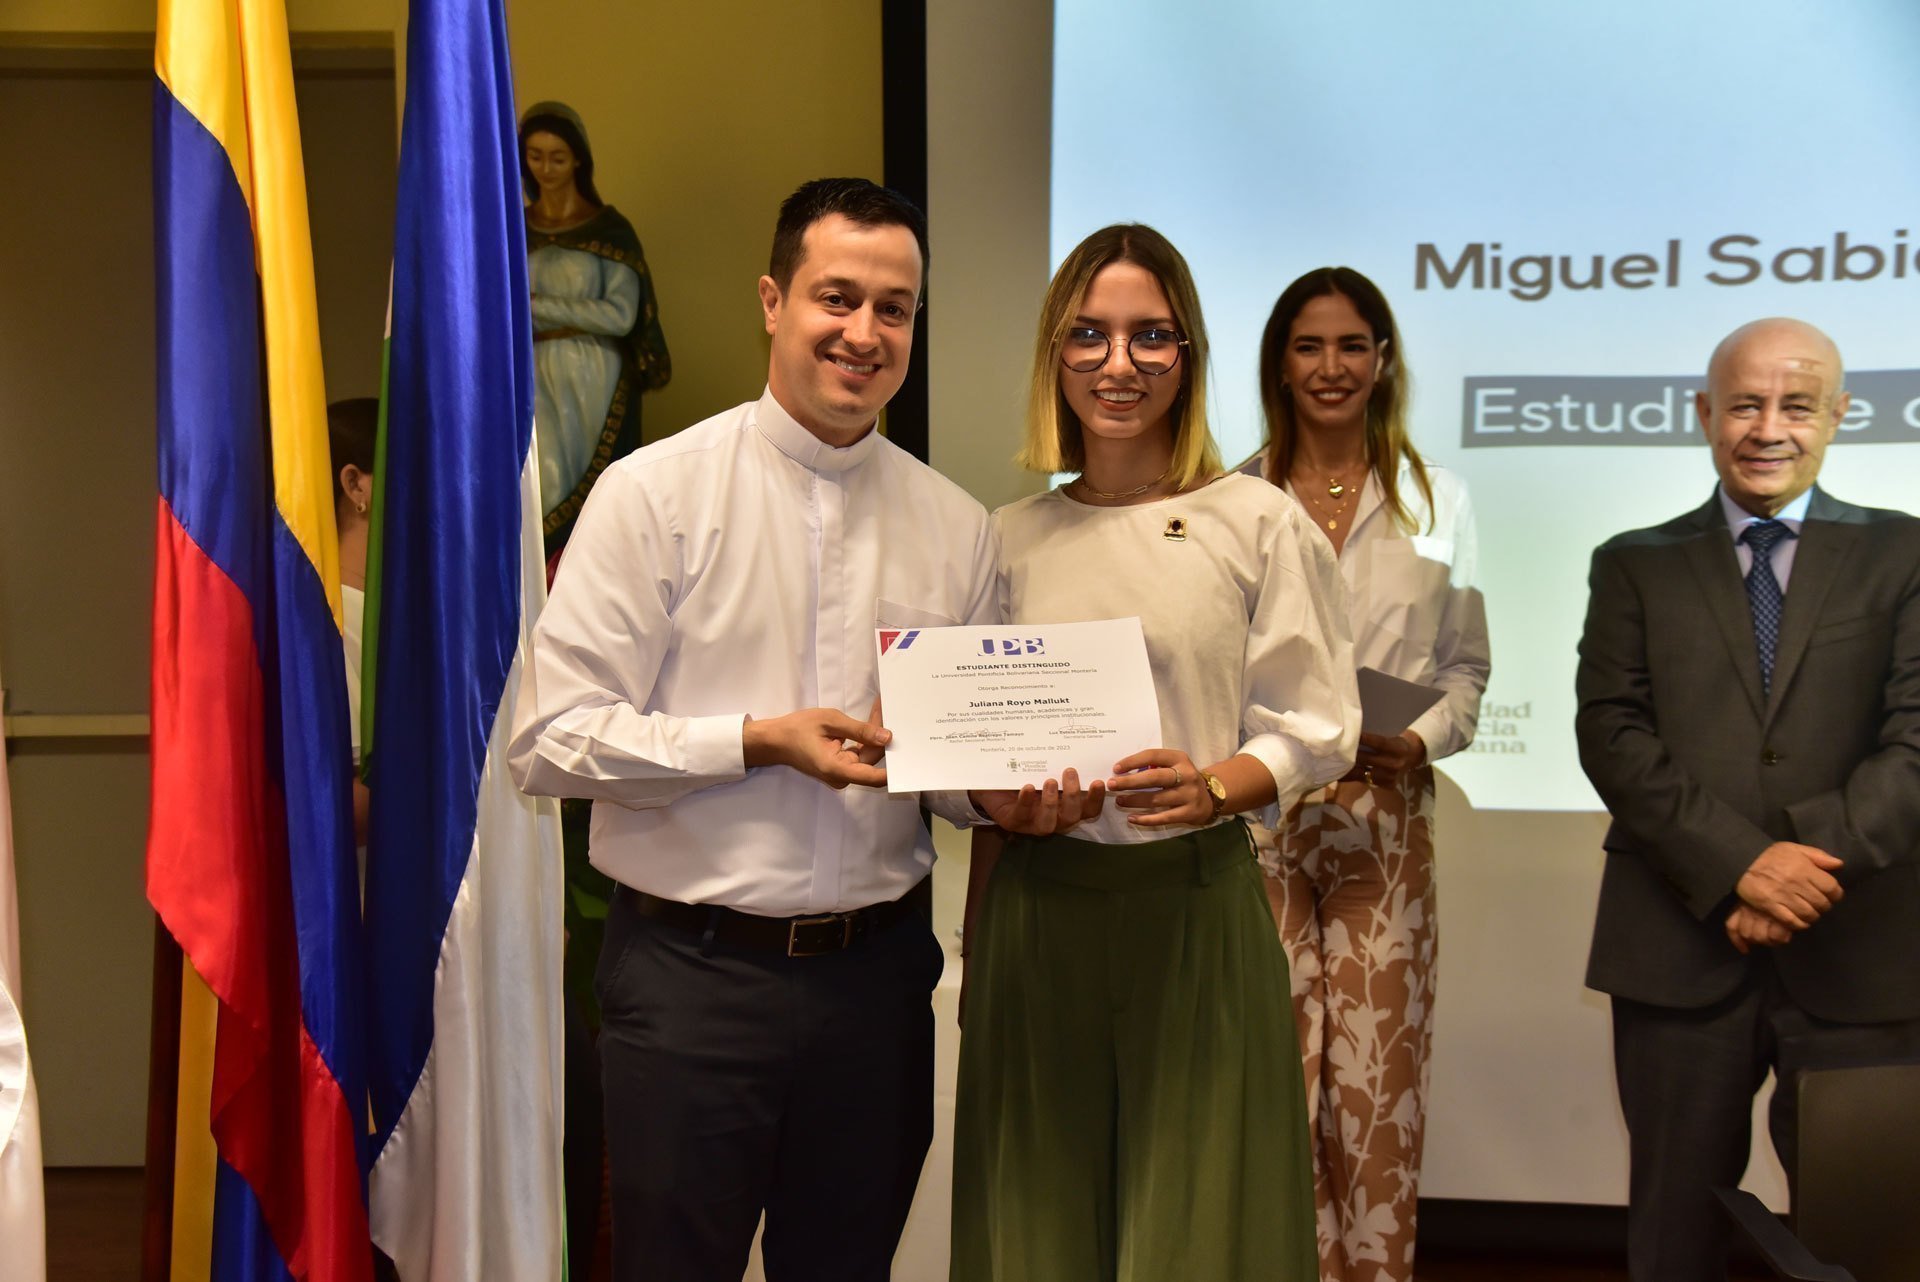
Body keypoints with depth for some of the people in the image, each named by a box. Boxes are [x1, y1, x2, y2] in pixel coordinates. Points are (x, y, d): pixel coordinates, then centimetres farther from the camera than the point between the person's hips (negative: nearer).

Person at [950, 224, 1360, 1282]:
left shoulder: (1258, 522, -1)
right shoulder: (1013, 537, 8)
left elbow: (1315, 728, -1)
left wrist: (1209, 788, -20)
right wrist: (978, 935, 10)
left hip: (1193, 905, -3)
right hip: (1038, 907, 3)